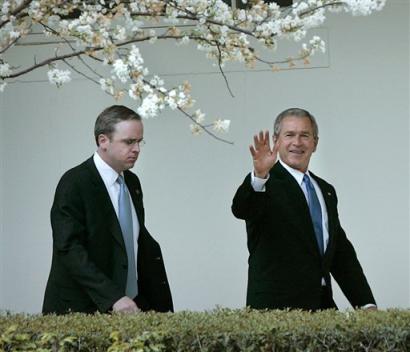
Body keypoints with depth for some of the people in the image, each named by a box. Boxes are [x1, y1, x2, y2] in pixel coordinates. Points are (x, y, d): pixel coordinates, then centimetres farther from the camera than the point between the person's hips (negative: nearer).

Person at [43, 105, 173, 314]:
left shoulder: (132, 182, 14)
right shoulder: (74, 183, -11)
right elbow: (70, 250, -19)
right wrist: (113, 298, -28)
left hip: (130, 307, 7)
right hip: (82, 311, -7)